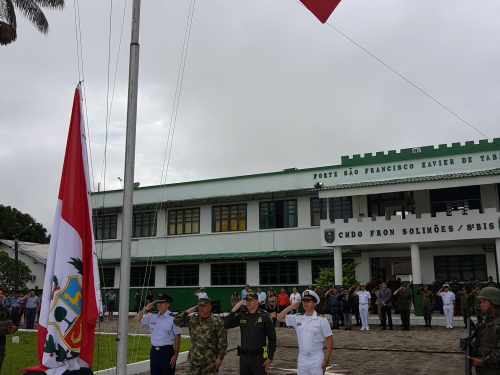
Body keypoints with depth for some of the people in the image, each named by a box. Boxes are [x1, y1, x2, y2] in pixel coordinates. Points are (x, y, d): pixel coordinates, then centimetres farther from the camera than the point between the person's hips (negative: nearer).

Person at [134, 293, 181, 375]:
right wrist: (145, 309, -7)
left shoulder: (173, 318, -9)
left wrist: (175, 355, -10)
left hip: (166, 351, -5)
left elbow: (177, 337, -8)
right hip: (154, 351, 5)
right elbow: (136, 320, 7)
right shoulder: (152, 317, 5)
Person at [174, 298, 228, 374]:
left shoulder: (217, 322, -6)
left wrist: (220, 358, -10)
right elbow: (177, 321, 7)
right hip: (193, 360, 4)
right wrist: (187, 311, -4)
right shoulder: (192, 319, 6)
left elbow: (222, 342, -6)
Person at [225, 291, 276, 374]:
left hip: (259, 357, -4)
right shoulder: (241, 316, 5)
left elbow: (272, 338, -4)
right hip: (244, 357, 4)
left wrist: (270, 357, -7)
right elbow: (226, 325, -1)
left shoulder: (264, 317, -6)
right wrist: (234, 310, -12)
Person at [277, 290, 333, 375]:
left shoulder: (321, 320, -5)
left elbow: (330, 341, -4)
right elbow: (280, 318, 1)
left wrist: (326, 360, -8)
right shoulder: (297, 318, 4)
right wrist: (291, 307, -8)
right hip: (301, 359, 3)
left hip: (317, 359, -3)